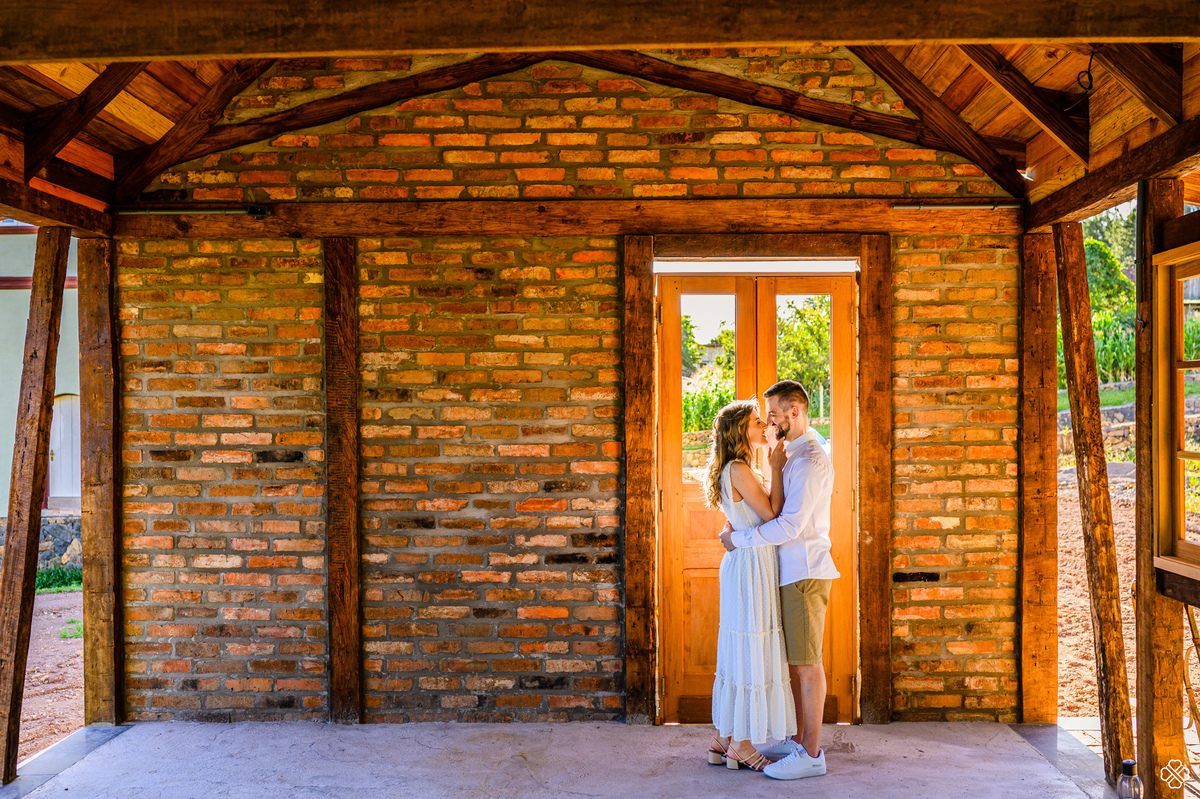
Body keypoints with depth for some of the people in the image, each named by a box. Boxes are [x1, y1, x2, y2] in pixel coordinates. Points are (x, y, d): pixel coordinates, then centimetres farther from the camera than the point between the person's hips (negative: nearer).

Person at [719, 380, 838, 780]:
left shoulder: (810, 461, -17)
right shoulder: (793, 455, 16)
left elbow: (791, 525, -23)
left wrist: (739, 539, -15)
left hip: (805, 571, -10)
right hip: (792, 571, 10)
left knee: (807, 662, -4)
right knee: (797, 660, 15)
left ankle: (811, 754, 4)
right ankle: (798, 739, 25)